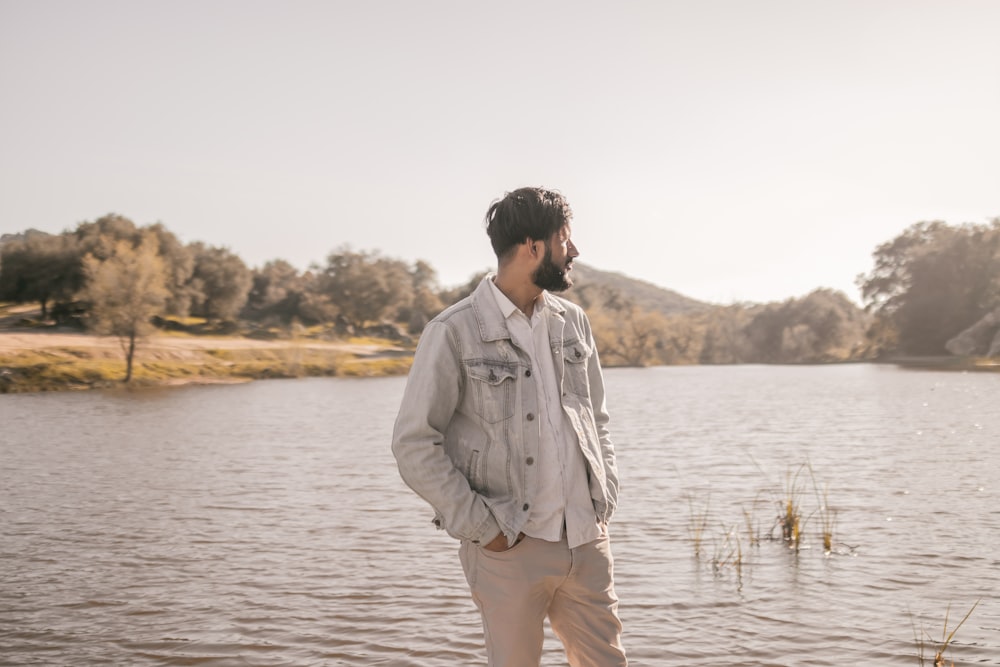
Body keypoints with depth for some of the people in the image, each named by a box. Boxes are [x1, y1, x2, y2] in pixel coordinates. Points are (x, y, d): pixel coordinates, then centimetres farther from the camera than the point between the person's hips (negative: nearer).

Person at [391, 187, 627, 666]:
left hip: (587, 541, 5)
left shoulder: (573, 322, 9)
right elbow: (414, 443, -10)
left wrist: (605, 500, 6)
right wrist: (481, 527, -12)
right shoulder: (454, 332, -10)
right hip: (509, 548, -5)